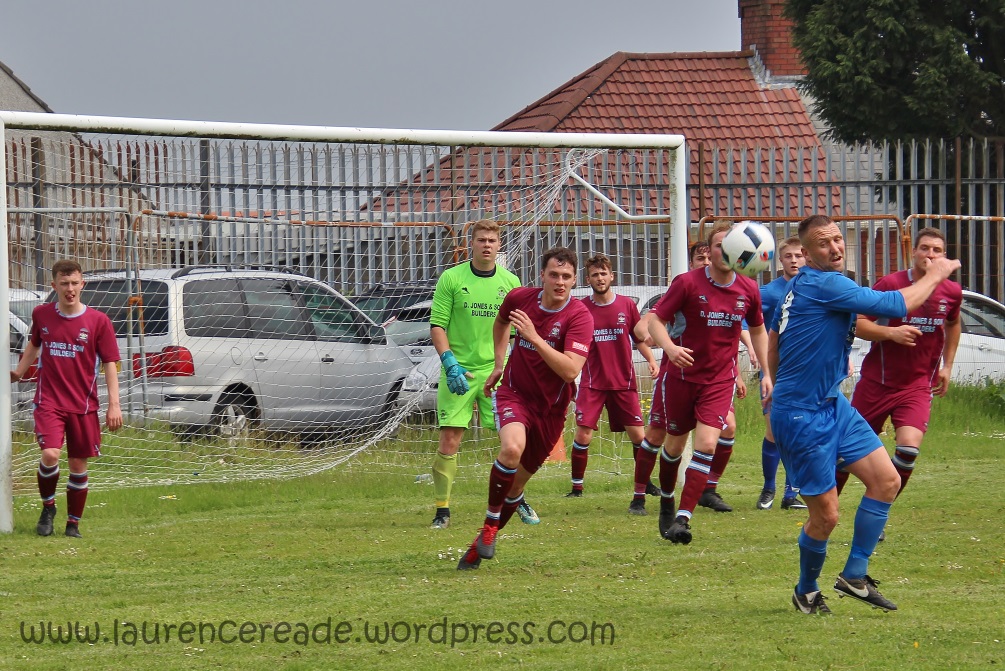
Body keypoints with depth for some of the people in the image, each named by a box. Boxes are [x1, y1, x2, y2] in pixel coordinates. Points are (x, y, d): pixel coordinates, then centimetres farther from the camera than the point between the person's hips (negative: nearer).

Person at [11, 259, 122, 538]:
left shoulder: (98, 321, -4)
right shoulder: (41, 315, 2)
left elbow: (110, 363, -1)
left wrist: (114, 404, -6)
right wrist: (19, 371, 24)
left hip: (83, 405, 0)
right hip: (49, 400, 0)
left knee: (78, 465, 4)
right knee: (50, 454, -19)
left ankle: (73, 523, 19)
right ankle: (48, 507, 5)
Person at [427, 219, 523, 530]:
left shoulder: (510, 282, 7)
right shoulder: (451, 278, -2)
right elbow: (437, 326, -2)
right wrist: (450, 362, -13)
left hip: (497, 370, 2)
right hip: (459, 371, -2)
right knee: (449, 440, -6)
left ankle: (519, 501, 19)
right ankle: (442, 510, 0)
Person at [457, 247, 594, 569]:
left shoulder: (579, 317, -17)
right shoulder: (520, 298, -7)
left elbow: (570, 370, -30)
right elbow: (501, 321, 20)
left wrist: (535, 337, -34)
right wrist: (499, 364, 16)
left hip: (550, 407, 0)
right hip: (514, 393, 0)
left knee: (517, 482, 10)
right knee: (512, 448, -31)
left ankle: (482, 543, 29)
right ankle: (489, 525, -16)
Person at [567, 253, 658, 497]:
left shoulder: (627, 305, 2)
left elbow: (640, 339, 11)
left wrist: (651, 360, -4)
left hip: (624, 382, 1)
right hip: (592, 383, -1)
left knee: (638, 435, 1)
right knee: (583, 434, -11)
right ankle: (577, 486, 1)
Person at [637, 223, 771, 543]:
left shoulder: (748, 290, -1)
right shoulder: (687, 283, -12)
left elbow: (757, 330, 16)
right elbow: (656, 319, -11)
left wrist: (767, 372, 11)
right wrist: (669, 347, -31)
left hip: (720, 381, 2)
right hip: (681, 375, -2)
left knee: (707, 444, -14)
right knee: (675, 444, 9)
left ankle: (682, 518, -13)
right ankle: (666, 501, 35)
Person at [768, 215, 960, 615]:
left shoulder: (799, 286, 9)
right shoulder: (824, 285, -22)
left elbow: (773, 339, 23)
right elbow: (899, 305, -21)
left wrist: (780, 389, 34)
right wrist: (934, 275, -4)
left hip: (832, 403, 10)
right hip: (801, 417, -10)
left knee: (887, 480, 4)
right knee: (825, 515, -3)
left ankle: (855, 576, 11)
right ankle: (806, 592, 21)